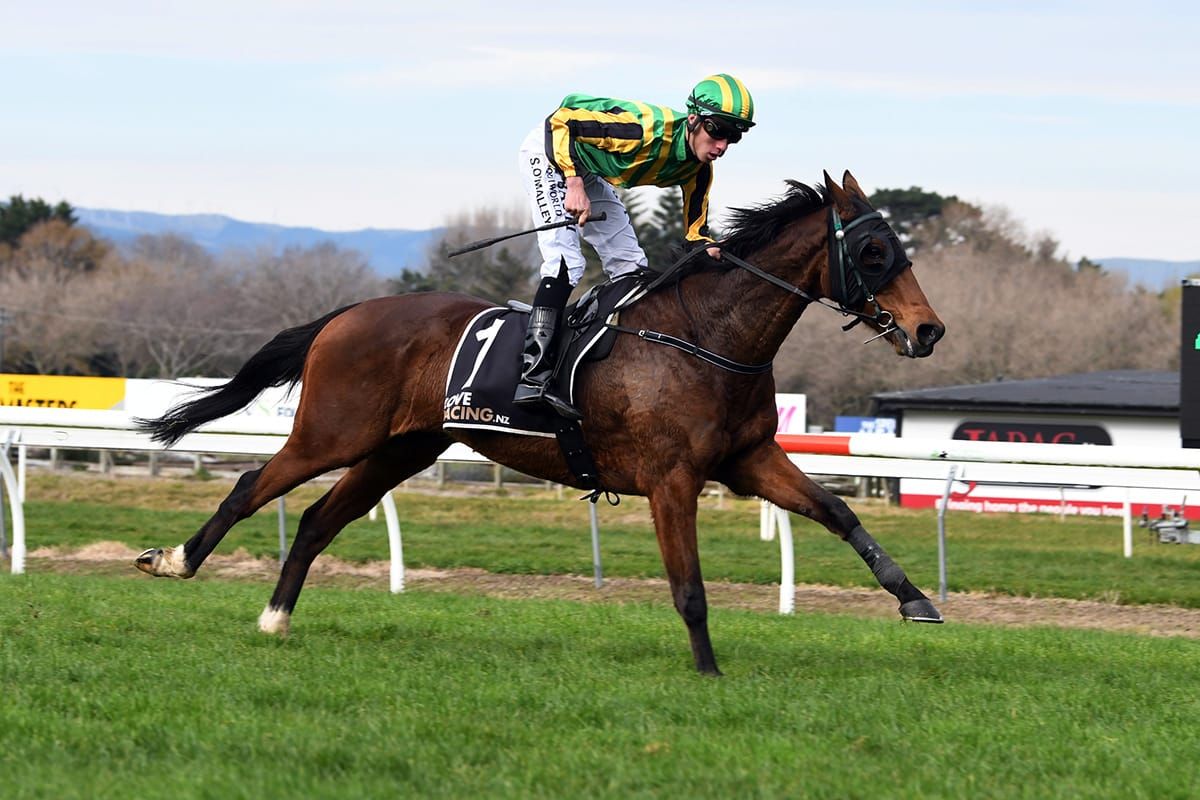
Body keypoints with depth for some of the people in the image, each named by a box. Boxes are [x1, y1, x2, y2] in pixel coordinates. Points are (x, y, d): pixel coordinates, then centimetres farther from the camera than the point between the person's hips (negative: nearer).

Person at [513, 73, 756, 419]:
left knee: (631, 267, 8)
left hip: (590, 174, 9)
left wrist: (708, 250, -26)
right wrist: (574, 185, -38)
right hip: (550, 153, -9)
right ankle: (533, 377, -30)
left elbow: (695, 233, -2)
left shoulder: (698, 170, -10)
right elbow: (561, 121, -33)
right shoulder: (647, 128, -36)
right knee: (565, 261, -23)